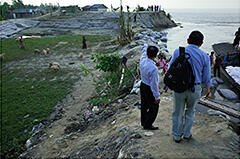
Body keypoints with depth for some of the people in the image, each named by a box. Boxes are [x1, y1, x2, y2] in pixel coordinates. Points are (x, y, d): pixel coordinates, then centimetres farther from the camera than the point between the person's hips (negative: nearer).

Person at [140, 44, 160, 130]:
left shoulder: (142, 60, -13)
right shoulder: (153, 69, -33)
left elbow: (144, 52, 12)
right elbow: (154, 84, -25)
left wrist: (145, 47, 34)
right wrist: (157, 96, -13)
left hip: (142, 85, 8)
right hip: (149, 89, -8)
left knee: (144, 105, 25)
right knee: (153, 108, 14)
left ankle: (143, 122, 44)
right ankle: (147, 125, 28)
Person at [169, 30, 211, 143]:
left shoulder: (178, 52, -7)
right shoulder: (204, 56, -5)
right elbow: (206, 77, 1)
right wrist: (208, 91, 15)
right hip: (195, 89, 1)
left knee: (177, 113, 16)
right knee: (190, 111, 25)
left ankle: (177, 136, 32)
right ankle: (187, 134, 37)